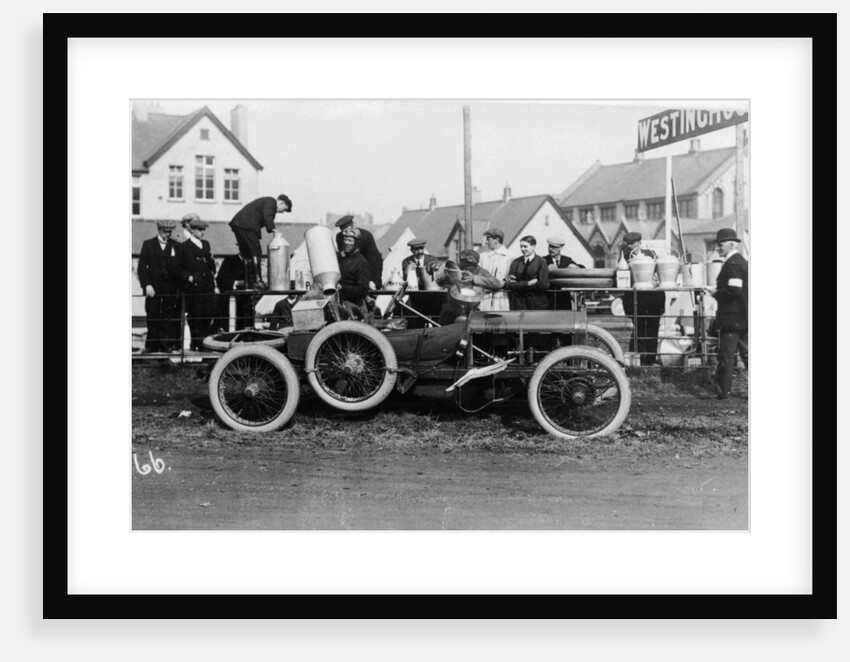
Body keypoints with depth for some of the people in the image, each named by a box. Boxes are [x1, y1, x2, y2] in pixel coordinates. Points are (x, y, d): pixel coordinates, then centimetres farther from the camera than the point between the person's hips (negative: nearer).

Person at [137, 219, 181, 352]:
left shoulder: (176, 246, 9)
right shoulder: (148, 244, 8)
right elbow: (142, 267, 4)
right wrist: (146, 285, -9)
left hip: (171, 291, 0)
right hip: (153, 290, 0)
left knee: (170, 321, -4)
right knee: (153, 320, -1)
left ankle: (168, 346, -1)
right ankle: (152, 347, 5)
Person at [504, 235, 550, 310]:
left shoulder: (541, 262, -1)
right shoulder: (516, 262, 7)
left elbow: (543, 285, -9)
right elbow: (509, 285, -1)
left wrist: (519, 284, -4)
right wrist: (528, 283, -10)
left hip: (537, 304, -2)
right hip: (518, 303, 2)